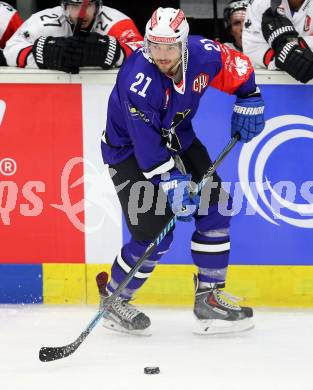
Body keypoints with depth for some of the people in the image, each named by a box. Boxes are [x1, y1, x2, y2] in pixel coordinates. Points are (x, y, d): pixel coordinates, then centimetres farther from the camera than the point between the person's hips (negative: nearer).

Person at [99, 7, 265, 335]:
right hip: (130, 150, -7)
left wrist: (248, 101, 1)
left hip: (177, 139, 7)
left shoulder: (202, 54, -20)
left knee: (214, 207, -1)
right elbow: (147, 147, -32)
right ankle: (113, 301, 5)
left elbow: (237, 67, 5)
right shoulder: (138, 81, -35)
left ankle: (208, 298, 7)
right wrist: (172, 185, -32)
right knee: (155, 231, -15)